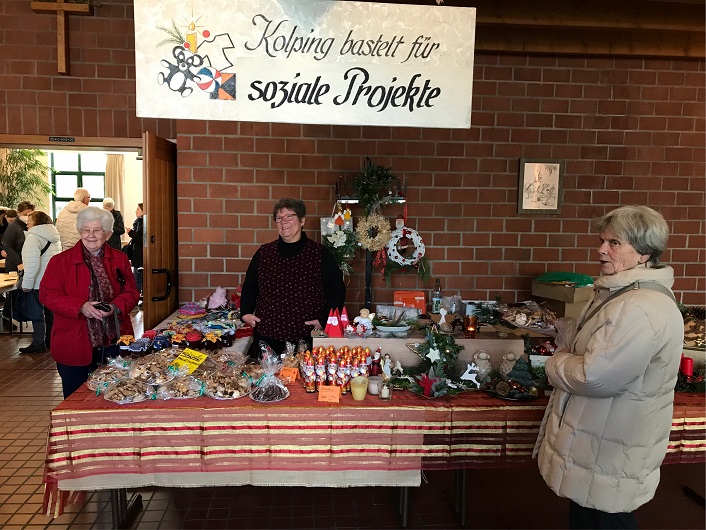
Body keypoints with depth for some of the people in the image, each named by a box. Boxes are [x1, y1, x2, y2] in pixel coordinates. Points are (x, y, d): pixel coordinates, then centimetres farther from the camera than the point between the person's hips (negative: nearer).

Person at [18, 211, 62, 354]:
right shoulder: (54, 237, 12)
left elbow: (32, 264, -22)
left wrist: (26, 284, -17)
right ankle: (50, 340, 24)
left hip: (39, 283, -8)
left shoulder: (33, 237, -14)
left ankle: (38, 344, 6)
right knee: (50, 311, 15)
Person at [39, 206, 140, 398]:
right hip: (74, 346, -1)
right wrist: (81, 307, -21)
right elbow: (47, 294, -7)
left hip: (114, 343, 2)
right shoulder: (60, 261, 1)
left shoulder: (120, 259, 7)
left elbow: (131, 293, 4)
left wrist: (115, 307, -17)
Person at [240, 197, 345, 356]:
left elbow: (337, 290, 2)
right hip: (266, 337, 3)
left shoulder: (320, 254, -1)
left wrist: (324, 320, -7)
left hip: (307, 339, -2)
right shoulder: (264, 253, 8)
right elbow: (249, 286, 18)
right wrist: (246, 312, 5)